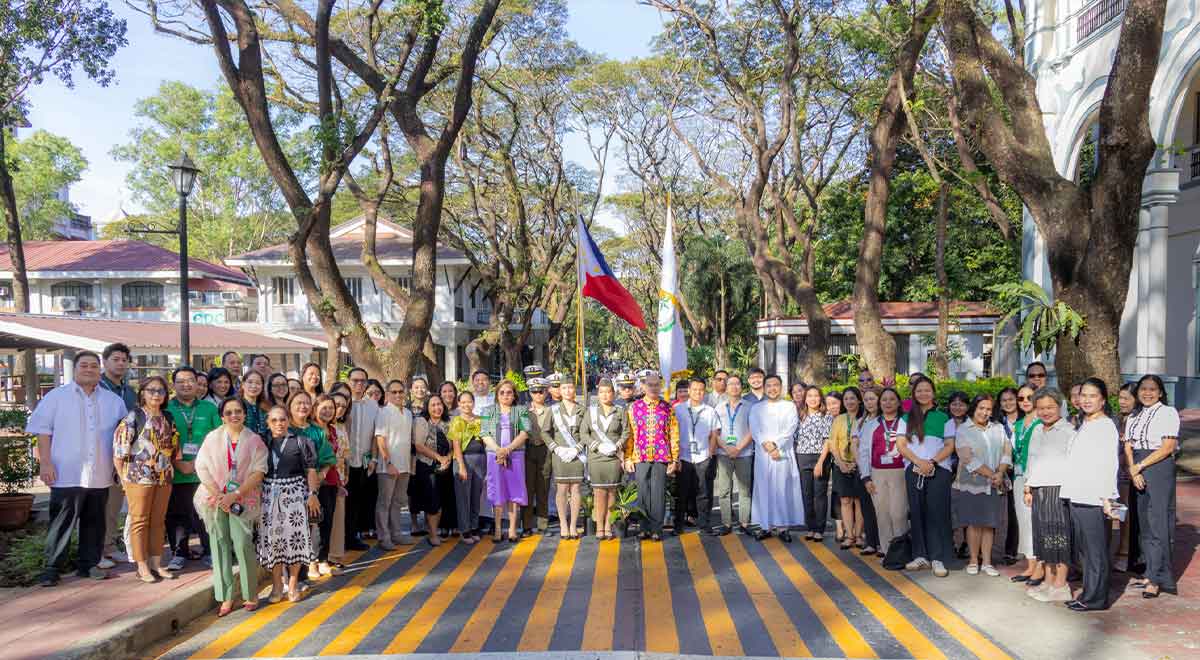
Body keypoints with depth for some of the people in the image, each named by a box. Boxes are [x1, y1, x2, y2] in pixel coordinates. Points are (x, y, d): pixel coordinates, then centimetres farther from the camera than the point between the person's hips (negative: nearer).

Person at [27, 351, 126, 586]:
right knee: (61, 523, -1)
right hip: (67, 475, -3)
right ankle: (52, 568, 10)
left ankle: (89, 564, 21)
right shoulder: (56, 396, 4)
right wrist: (45, 463, -9)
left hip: (100, 476, 3)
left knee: (94, 522, 10)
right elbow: (43, 431, 0)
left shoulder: (114, 401, 12)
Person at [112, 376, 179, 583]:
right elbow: (119, 451, -8)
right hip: (139, 477, -5)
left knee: (158, 521, 10)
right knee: (140, 521, 3)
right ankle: (142, 566, 10)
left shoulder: (167, 418, 10)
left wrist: (171, 468, 10)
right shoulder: (133, 417, -7)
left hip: (164, 478, 5)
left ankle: (156, 563, 18)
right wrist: (124, 478, -8)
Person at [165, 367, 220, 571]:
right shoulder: (166, 409, 4)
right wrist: (179, 464, -12)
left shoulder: (209, 408, 8)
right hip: (176, 475, 0)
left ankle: (209, 551, 15)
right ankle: (180, 553, 19)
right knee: (176, 515, 6)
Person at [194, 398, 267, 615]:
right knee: (220, 545, 1)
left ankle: (251, 595, 4)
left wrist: (235, 495, -13)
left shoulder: (254, 440, 2)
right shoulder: (212, 438, 6)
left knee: (243, 544, -10)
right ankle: (226, 597, 10)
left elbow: (258, 472, -4)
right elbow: (201, 467, 1)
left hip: (243, 500, -2)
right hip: (215, 498, 2)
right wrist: (217, 494, -10)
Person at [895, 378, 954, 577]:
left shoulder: (943, 417, 11)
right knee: (916, 512, 1)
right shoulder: (907, 418, 15)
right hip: (913, 469, 2)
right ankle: (921, 555, 9)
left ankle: (938, 558, -5)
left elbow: (950, 445, 4)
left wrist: (932, 462, -12)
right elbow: (901, 445, 6)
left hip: (939, 469, -2)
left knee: (937, 513, -7)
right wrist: (918, 461, -10)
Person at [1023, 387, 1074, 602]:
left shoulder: (1068, 431, -6)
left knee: (1059, 537, -4)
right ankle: (1048, 582, 18)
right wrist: (1027, 487, 20)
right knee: (1043, 536, 10)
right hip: (1038, 491, 7)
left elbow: (1074, 462, -11)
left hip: (1058, 489, -7)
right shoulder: (1037, 431, 18)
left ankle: (1060, 586, 2)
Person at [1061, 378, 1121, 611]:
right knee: (1083, 548, 12)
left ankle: (1096, 598, 6)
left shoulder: (1106, 426, -9)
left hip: (1095, 499, -8)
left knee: (1096, 550, -1)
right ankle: (1088, 594, 20)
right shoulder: (1082, 426, 17)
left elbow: (1109, 464, -14)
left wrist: (1106, 497, -19)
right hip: (1078, 497, 8)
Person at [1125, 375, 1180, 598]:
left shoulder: (1168, 413, -2)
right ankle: (1154, 574, 16)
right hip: (1137, 473, 6)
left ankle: (1155, 580, -3)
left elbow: (1168, 447, -10)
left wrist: (1140, 466, -11)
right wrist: (1133, 471, -8)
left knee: (1157, 523, -7)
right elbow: (1128, 447, 9)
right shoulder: (1133, 417, 16)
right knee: (1143, 523, 7)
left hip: (1160, 468, -6)